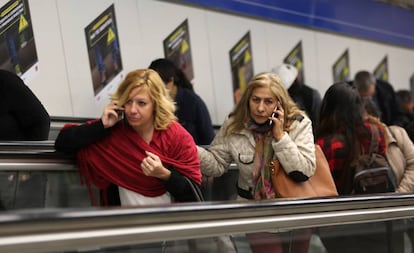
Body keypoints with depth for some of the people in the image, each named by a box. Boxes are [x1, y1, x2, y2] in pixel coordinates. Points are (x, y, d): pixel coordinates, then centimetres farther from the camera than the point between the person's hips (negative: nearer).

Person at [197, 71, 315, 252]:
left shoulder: (299, 123, -13)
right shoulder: (234, 126, -9)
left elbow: (304, 172, -18)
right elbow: (216, 165, -5)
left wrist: (280, 136, -25)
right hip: (254, 207, 0)